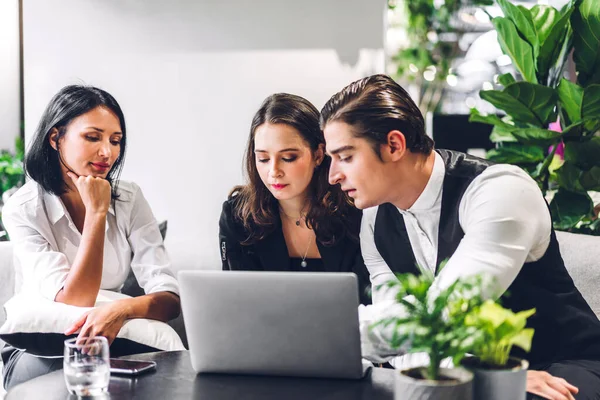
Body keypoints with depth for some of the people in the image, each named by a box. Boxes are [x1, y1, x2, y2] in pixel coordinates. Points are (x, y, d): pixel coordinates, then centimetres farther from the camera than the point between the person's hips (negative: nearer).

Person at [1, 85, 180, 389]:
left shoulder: (129, 200, -4)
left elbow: (170, 299, -13)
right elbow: (74, 301, -23)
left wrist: (122, 309, -36)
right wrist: (97, 212, -24)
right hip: (37, 350, -2)